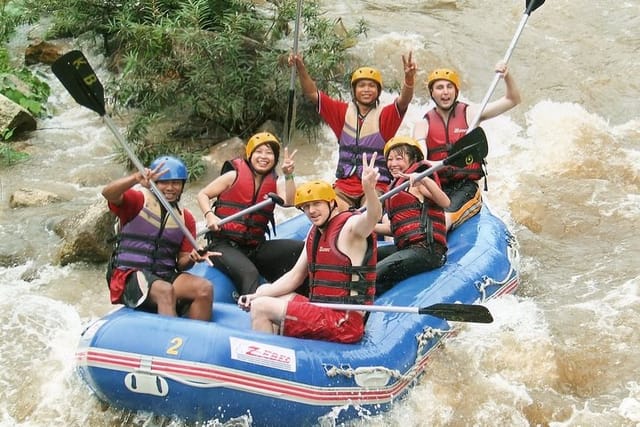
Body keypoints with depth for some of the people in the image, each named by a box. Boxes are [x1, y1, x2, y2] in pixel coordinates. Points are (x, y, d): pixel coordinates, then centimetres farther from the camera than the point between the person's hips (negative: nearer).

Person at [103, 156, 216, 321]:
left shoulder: (185, 218, 15)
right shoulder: (137, 201, 4)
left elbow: (180, 264, 13)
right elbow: (108, 193, -18)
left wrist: (191, 259, -12)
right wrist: (136, 179, -37)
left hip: (165, 276, 5)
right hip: (129, 276, -4)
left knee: (205, 288, -22)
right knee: (166, 291, -35)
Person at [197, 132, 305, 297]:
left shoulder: (275, 183, 11)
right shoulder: (234, 176, 2)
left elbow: (290, 202, -9)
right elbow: (203, 194, 6)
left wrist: (289, 176, -20)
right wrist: (209, 215, -12)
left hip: (256, 247, 5)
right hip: (224, 245, -4)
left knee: (300, 248, -14)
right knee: (249, 274, -34)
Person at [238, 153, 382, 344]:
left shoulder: (351, 226, -13)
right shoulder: (315, 232, 14)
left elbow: (373, 216, -38)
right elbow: (295, 276, 17)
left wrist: (368, 189, -59)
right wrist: (257, 296, 6)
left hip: (343, 322, -10)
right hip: (322, 310, 10)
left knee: (261, 307, -13)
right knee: (264, 291, 23)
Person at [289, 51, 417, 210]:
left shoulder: (384, 115, 5)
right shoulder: (343, 111, 13)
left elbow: (403, 101, -15)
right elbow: (312, 94, 7)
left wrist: (409, 78, -35)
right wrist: (301, 69, -10)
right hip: (344, 184, 2)